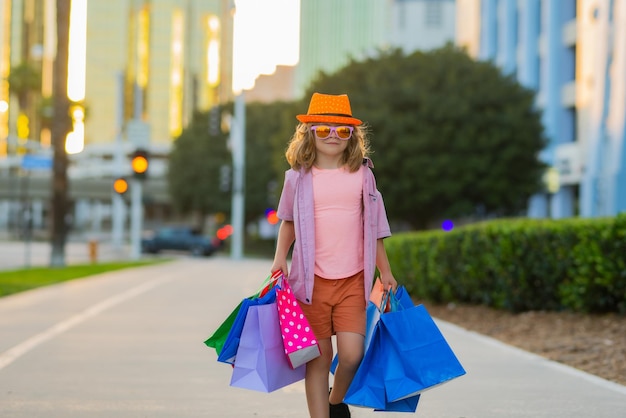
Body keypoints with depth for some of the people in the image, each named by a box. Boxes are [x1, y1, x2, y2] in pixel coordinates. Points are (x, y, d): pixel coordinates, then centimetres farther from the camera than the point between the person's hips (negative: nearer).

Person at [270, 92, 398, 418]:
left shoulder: (362, 175, 5)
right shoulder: (299, 177, 3)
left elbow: (372, 229, 12)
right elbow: (288, 221, 16)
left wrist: (385, 272, 13)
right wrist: (280, 258, 1)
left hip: (353, 281, 0)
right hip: (312, 280, 0)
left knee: (352, 354, -10)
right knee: (318, 358, 2)